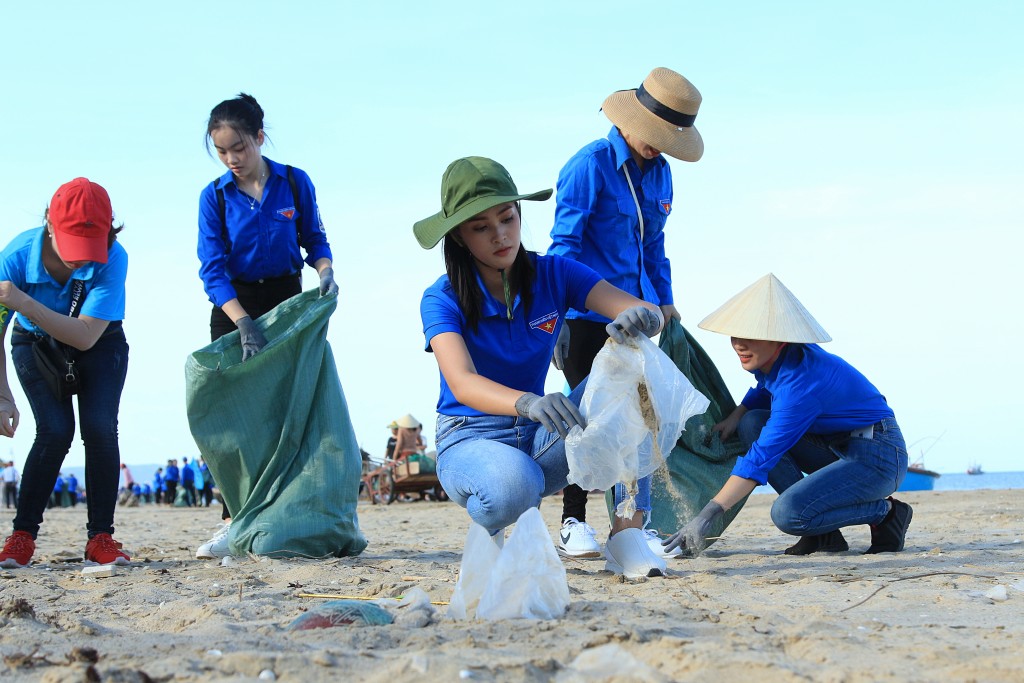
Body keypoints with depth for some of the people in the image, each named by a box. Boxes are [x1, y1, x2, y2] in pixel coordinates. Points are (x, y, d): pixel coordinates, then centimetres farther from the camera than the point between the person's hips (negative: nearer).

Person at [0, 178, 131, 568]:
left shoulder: (112, 258, -33)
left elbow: (86, 336, -37)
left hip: (99, 347, 0)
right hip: (36, 345, 0)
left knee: (99, 428, -19)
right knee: (55, 430, -19)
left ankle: (100, 537, -8)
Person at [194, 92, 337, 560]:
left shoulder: (295, 183, -5)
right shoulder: (215, 196, -7)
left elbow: (315, 239, 6)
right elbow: (213, 269, -13)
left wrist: (325, 271, -17)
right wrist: (244, 324, -27)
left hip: (286, 301, 0)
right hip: (233, 308, 0)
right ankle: (233, 522, -1)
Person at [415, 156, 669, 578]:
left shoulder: (553, 275, -4)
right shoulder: (442, 299, -13)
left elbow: (646, 313, -17)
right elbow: (462, 383, -31)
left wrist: (642, 318, -43)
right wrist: (527, 403, -52)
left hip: (539, 441, 4)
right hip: (470, 440, -3)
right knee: (513, 486, -40)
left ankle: (626, 537, -25)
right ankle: (488, 532, -1)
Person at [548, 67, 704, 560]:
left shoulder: (659, 171, 10)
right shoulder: (590, 165, -11)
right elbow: (565, 242, -13)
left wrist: (664, 300, 17)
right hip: (588, 312, -6)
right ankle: (572, 524, 6)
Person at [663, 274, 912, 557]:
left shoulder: (800, 380, -28)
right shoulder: (775, 359, -1)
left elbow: (761, 458, -32)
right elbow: (765, 390, 25)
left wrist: (707, 516, -34)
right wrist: (735, 415, 4)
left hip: (879, 458, -10)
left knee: (787, 513, -27)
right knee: (752, 423, -1)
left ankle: (886, 511, -3)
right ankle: (823, 533, -1)